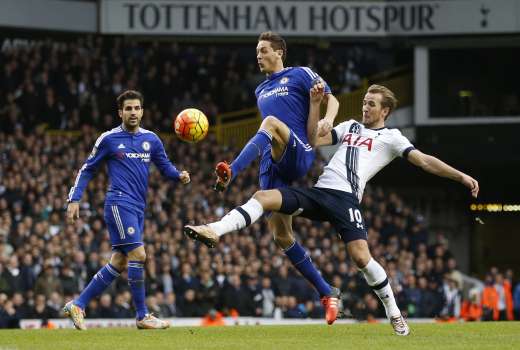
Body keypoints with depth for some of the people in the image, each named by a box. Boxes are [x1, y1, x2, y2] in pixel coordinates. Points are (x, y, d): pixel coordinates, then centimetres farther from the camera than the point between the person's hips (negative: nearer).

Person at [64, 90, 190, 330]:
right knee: (138, 254, -15)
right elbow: (88, 169, 7)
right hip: (119, 204, -6)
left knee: (119, 263, 7)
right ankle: (142, 316, -8)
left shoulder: (151, 139, 11)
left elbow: (165, 166, 16)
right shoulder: (109, 139, -1)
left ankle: (77, 305, 16)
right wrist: (74, 199, 0)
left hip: (138, 208, 6)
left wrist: (179, 175, -6)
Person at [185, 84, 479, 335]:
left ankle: (394, 314, -3)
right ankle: (215, 231, -22)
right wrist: (315, 103, 10)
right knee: (263, 197, -13)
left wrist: (461, 176, -9)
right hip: (319, 192, 5)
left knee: (361, 256, -21)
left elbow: (425, 160, 1)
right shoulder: (351, 126, 24)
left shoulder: (391, 137, 8)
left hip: (345, 198, -5)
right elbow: (314, 140, 18)